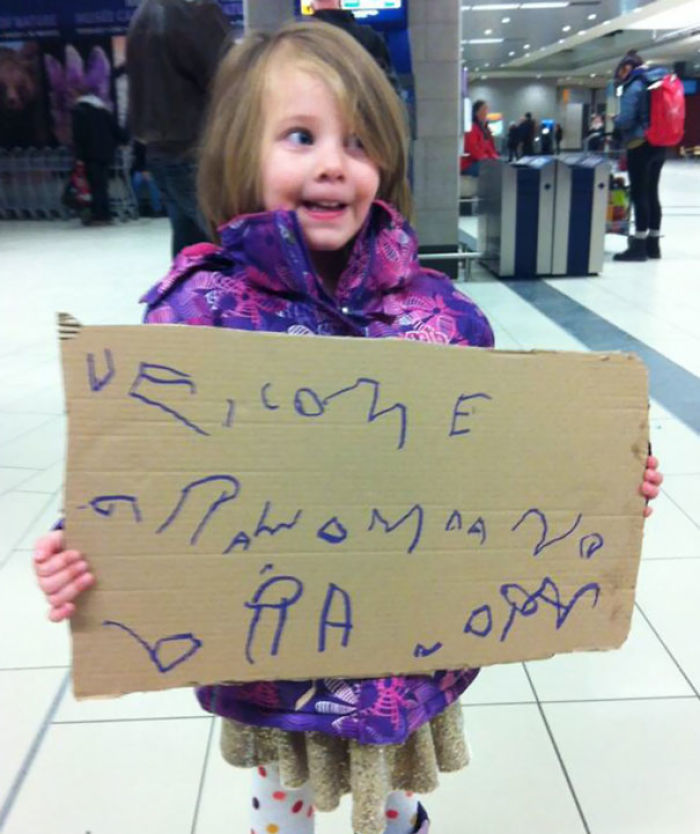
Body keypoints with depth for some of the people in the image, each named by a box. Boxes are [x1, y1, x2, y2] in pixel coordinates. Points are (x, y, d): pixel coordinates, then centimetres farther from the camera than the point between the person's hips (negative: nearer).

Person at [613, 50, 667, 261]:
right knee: (652, 193, 12)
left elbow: (625, 121, -18)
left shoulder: (634, 87, -11)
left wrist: (614, 119, 2)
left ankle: (639, 246, -4)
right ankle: (653, 244, 16)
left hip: (641, 146, -8)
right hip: (659, 145, 8)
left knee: (639, 194, -6)